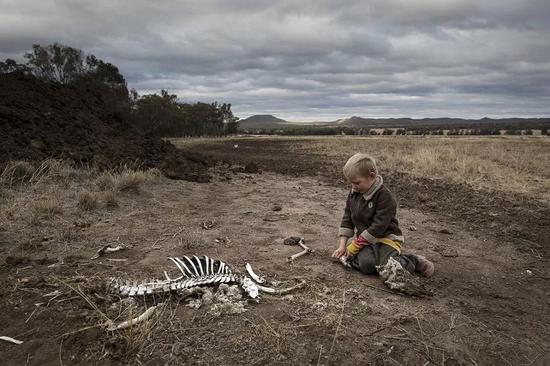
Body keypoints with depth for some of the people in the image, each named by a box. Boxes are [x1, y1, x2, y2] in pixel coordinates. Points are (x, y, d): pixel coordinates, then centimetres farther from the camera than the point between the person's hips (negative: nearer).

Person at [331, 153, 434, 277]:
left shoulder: (385, 196, -16)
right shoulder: (353, 194, 5)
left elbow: (378, 226, -20)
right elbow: (347, 220, 9)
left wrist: (355, 245, -18)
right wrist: (342, 246, 1)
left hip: (386, 238, -3)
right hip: (365, 238, 3)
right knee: (367, 266, -29)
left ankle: (415, 261, 2)